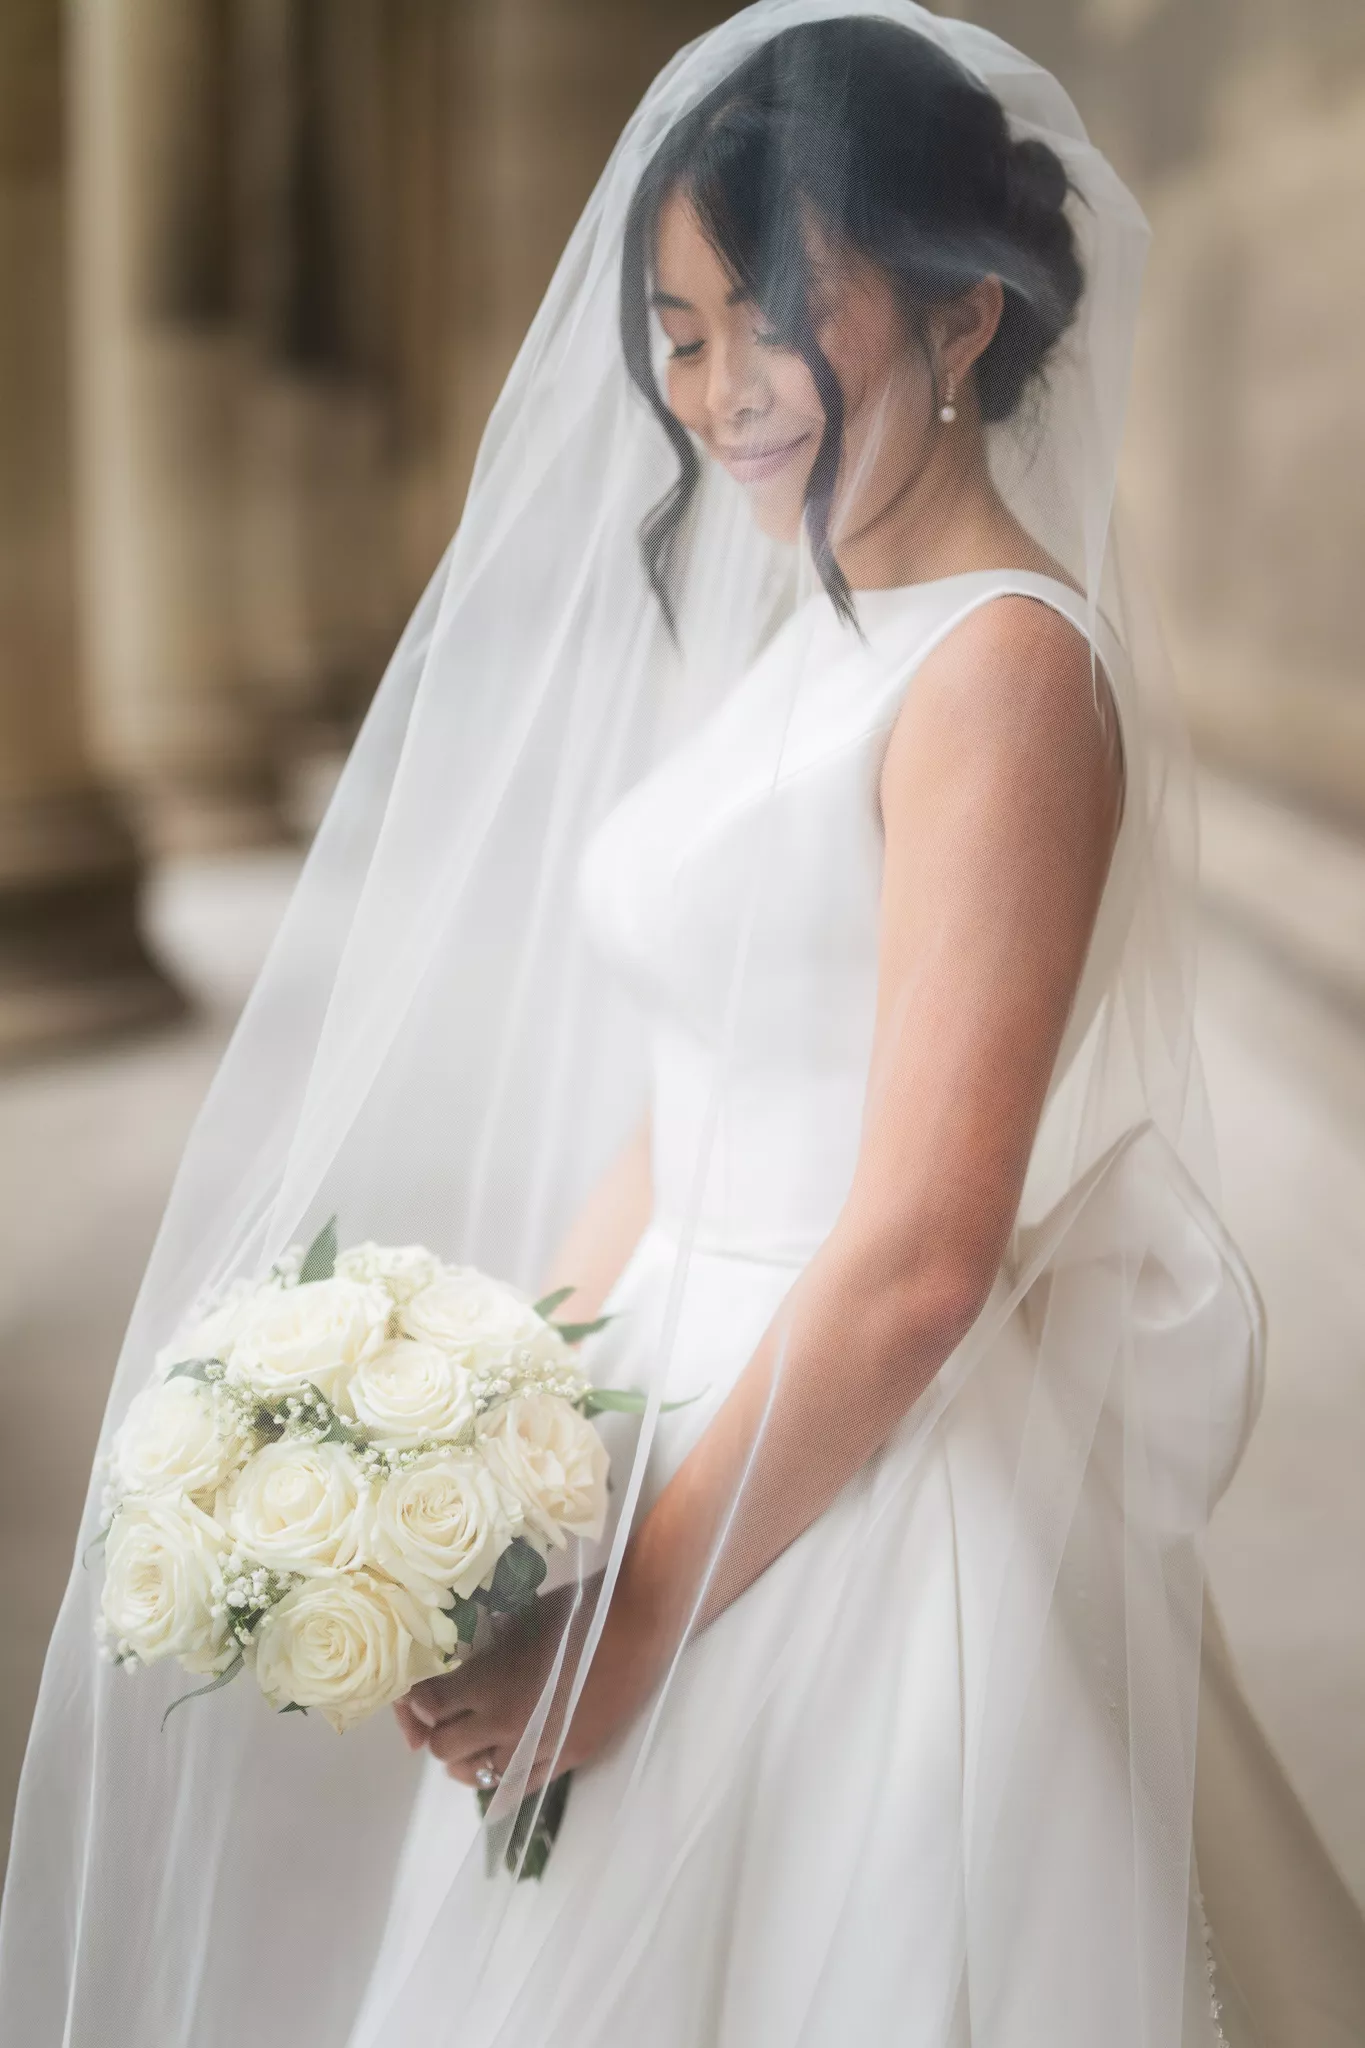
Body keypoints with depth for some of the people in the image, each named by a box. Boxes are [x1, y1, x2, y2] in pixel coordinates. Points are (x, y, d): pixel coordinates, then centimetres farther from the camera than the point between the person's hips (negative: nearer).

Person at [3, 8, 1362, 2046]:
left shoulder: (1003, 668, -17)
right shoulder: (798, 641, 10)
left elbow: (919, 1256, -21)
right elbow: (680, 1107, 10)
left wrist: (638, 1615, -15)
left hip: (882, 1506, -8)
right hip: (706, 1437, 8)